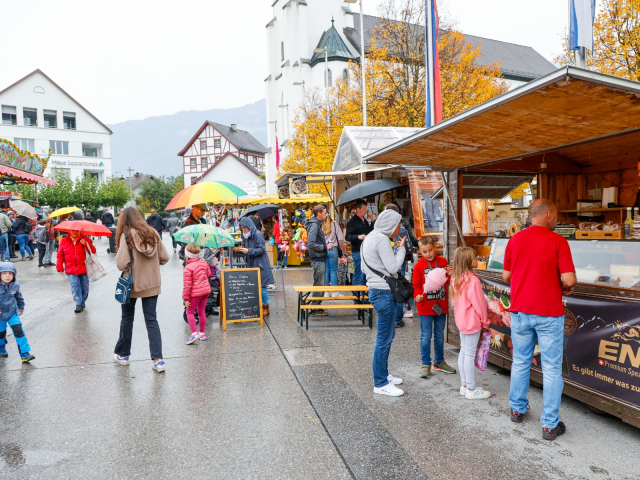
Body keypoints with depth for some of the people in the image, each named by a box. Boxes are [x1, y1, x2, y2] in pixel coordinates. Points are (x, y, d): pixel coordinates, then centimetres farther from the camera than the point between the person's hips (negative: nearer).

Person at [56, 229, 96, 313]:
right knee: (75, 287, -7)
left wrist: (86, 244, -20)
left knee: (85, 287, 7)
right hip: (71, 271, 0)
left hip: (83, 269, 0)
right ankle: (79, 304, -1)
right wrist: (60, 267, 5)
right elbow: (60, 255, 10)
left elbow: (93, 251, -5)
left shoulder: (85, 239, 2)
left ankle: (83, 302, 26)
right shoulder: (64, 241, 5)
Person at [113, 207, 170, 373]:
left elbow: (122, 264, -20)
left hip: (132, 284, -3)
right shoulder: (153, 233, -1)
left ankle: (123, 355, 31)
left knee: (127, 318, 16)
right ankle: (158, 359, -2)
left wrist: (131, 266, 1)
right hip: (152, 284, 3)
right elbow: (164, 258, 1)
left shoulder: (127, 235, -13)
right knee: (151, 320, 6)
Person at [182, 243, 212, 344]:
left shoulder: (188, 268, -19)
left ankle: (194, 333, -8)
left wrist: (185, 298, -10)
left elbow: (187, 285, -17)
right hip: (206, 290, 7)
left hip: (195, 293, -7)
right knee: (202, 311, 15)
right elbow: (208, 274, 18)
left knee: (190, 312, 5)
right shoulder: (203, 263, 2)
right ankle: (202, 333, 23)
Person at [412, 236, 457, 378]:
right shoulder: (419, 266, -6)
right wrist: (417, 295, -24)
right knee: (426, 337, 3)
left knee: (440, 335, 16)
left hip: (441, 305, 4)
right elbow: (416, 285, -5)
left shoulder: (443, 261, 3)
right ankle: (426, 364, 15)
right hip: (425, 307, -3)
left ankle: (439, 362, 31)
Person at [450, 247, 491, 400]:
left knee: (463, 351, 14)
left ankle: (464, 385, 24)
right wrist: (485, 322, -3)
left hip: (461, 321, 9)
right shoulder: (473, 280, -20)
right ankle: (471, 390, 8)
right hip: (472, 322, -9)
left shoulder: (455, 279, 5)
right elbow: (479, 304, -16)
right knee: (470, 354, -1)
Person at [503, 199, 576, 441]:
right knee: (552, 368, 6)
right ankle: (550, 425, 13)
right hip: (549, 314, -4)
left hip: (520, 311, 4)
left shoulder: (515, 240, 1)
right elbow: (569, 280, -16)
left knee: (520, 362, 18)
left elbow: (506, 276, 6)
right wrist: (564, 288, 5)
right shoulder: (557, 240, -11)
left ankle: (517, 409, 32)